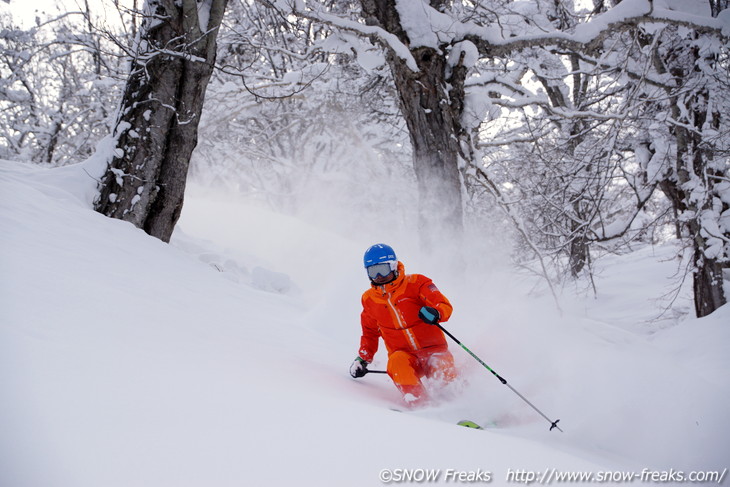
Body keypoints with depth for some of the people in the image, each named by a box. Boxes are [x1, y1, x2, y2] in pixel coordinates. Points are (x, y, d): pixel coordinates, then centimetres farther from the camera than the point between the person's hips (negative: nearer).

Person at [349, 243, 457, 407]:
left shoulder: (415, 283, -3)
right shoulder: (369, 299, 10)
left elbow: (445, 306, -11)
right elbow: (370, 332, 26)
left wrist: (435, 313, -34)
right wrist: (363, 359, 17)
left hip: (433, 349, -2)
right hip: (403, 355, 2)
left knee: (443, 373, -32)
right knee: (397, 362, -33)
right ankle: (418, 404, -39)